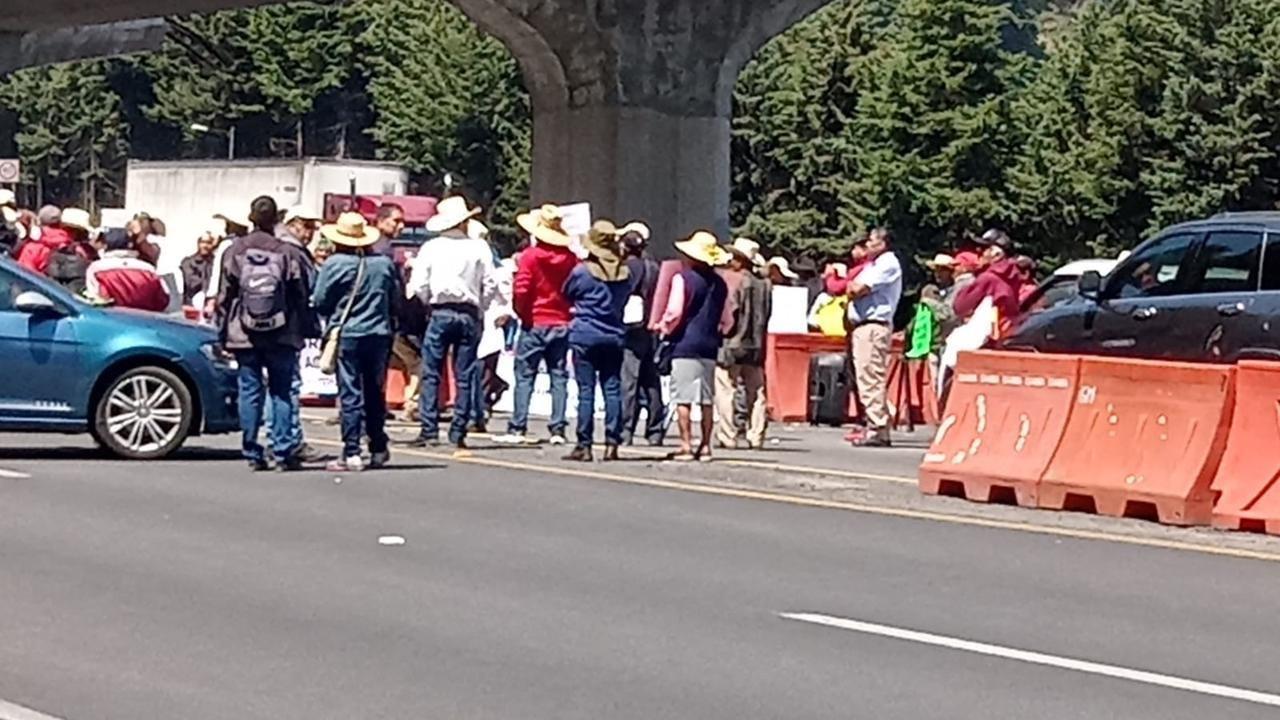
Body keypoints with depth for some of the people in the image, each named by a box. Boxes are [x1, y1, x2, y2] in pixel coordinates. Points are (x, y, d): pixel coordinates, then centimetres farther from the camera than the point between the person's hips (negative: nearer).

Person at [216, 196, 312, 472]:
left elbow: (224, 296, 1)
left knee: (250, 392, 5)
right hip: (281, 336, -1)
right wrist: (302, 332, 10)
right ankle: (283, 453, 2)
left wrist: (223, 333, 9)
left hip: (244, 335, 1)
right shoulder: (286, 253, -3)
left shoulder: (235, 252, -2)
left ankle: (252, 454, 5)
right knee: (281, 392, 5)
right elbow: (301, 296, 0)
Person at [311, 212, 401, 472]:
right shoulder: (385, 263, 2)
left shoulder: (335, 264, -9)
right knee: (375, 392, 16)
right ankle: (378, 449, 22)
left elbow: (319, 301, -3)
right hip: (379, 334, 4)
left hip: (347, 334, -4)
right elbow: (396, 300, 9)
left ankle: (352, 454, -5)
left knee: (350, 394, -2)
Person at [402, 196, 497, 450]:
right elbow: (490, 285, -3)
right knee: (464, 376, 5)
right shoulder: (479, 248, 0)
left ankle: (429, 431, -3)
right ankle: (458, 433, 6)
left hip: (440, 313, -1)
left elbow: (419, 285, -4)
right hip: (469, 315, 1)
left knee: (431, 374, 3)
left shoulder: (431, 248, -1)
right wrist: (479, 310, 10)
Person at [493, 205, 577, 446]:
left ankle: (517, 428, -2)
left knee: (524, 377, 1)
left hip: (535, 324, -3)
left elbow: (521, 290, -14)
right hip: (562, 324, 3)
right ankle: (558, 429, 4)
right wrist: (568, 309, 12)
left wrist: (521, 312, 1)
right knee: (559, 376, 7)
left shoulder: (531, 256, -10)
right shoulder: (570, 258, 0)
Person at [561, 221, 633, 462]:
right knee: (612, 389, 5)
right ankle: (612, 444, 3)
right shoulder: (624, 272, 0)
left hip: (585, 336, -3)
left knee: (586, 390, -1)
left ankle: (584, 445, 0)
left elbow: (566, 295, 6)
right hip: (614, 336, 3)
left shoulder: (582, 272, -9)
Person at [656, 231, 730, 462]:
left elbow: (674, 312, -12)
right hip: (710, 345, 6)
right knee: (707, 399, 8)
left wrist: (664, 329, 4)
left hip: (685, 344, -6)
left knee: (683, 398, -3)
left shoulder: (683, 278, -9)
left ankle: (686, 446, -5)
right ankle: (705, 446, 10)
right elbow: (725, 319, 13)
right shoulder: (720, 283, 9)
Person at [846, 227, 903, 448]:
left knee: (871, 379, -13)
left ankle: (877, 431, -14)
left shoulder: (888, 264, -7)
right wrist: (855, 288, -1)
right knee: (865, 379, 10)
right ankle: (874, 428, 14)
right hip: (862, 325, 10)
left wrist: (855, 289, 5)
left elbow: (859, 289, -14)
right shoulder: (873, 264, 23)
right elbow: (853, 287, 19)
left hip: (875, 326, -10)